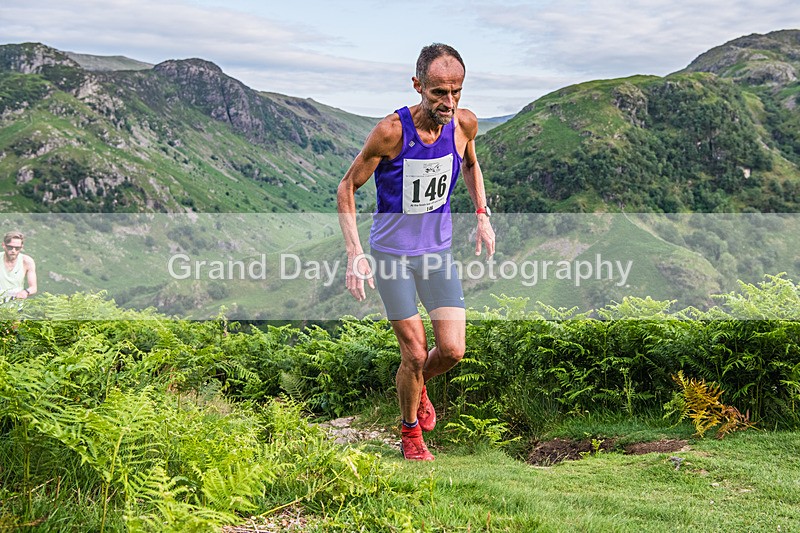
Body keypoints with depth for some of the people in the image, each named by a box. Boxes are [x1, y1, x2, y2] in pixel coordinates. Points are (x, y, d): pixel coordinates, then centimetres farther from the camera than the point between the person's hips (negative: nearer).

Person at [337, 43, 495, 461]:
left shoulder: (465, 124, -10)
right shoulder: (391, 132, -23)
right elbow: (346, 188, -12)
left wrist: (482, 214, 5)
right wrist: (354, 253, -19)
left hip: (438, 251, 4)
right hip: (391, 253, -4)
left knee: (452, 350, -4)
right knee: (415, 354, -1)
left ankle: (418, 384, 32)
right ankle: (410, 430, 26)